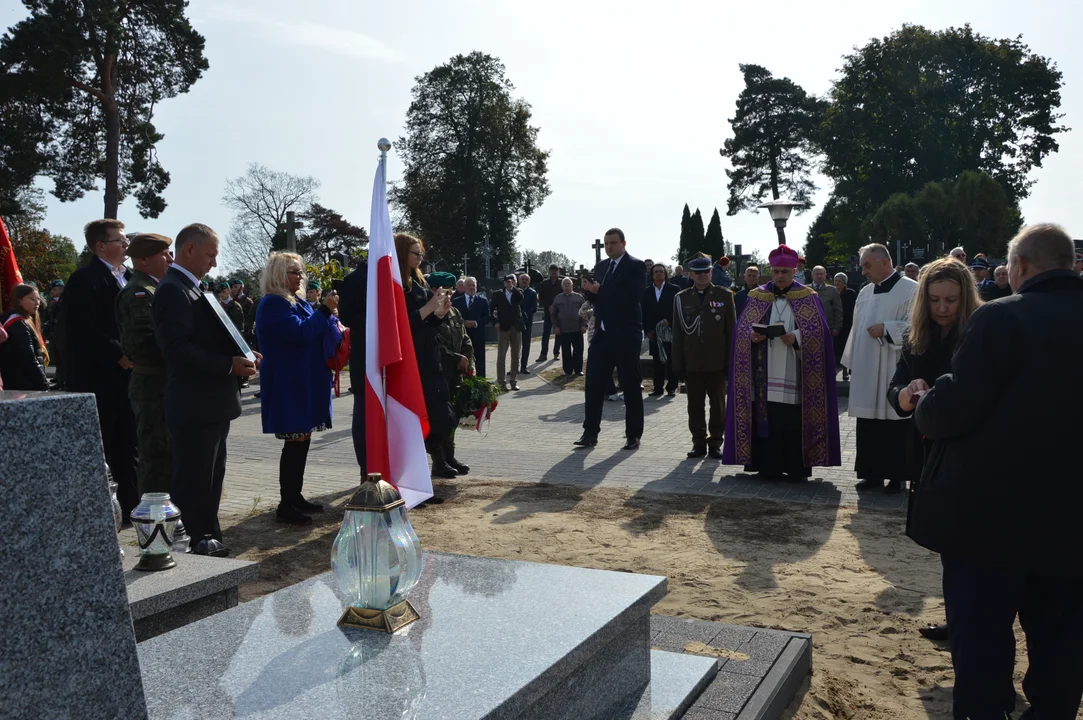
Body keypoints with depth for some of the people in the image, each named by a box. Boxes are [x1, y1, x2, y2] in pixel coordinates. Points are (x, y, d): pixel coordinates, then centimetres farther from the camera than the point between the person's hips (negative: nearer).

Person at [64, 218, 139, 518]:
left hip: (128, 375, 8)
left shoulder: (128, 277, 15)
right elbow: (81, 327, -20)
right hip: (98, 378, -8)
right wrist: (119, 354, -20)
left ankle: (131, 505, 21)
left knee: (128, 447, 13)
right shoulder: (84, 278, -10)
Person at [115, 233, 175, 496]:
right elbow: (142, 345, -25)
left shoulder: (152, 289, 17)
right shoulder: (140, 293, -15)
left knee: (163, 455, 17)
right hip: (154, 386, -10)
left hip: (161, 384, 10)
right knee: (158, 457, -6)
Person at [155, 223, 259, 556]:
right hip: (194, 407, -11)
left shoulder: (191, 289, 17)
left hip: (211, 404, 11)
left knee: (210, 480, 18)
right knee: (193, 485, -2)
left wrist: (240, 355, 6)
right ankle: (193, 549, 6)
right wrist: (230, 364, -23)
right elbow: (177, 347, -24)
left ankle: (208, 542, 29)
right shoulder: (173, 290, -14)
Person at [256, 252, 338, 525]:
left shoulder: (299, 302, 17)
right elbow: (300, 332, -23)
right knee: (295, 442, -8)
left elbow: (313, 330, 21)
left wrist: (330, 319, 3)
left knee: (302, 440, 12)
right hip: (288, 383, -10)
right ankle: (286, 504, -1)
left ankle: (295, 497, 21)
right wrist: (325, 309, -20)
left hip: (304, 381, 10)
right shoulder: (272, 304, -13)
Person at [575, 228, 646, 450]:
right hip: (602, 333, 6)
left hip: (626, 335, -6)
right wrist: (588, 290, -7)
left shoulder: (636, 266, -5)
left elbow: (632, 296, -19)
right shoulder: (601, 266, 16)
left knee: (631, 386, 3)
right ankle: (590, 432, 9)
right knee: (593, 383, 3)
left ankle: (633, 435, 11)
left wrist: (600, 291, -21)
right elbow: (595, 298, 15)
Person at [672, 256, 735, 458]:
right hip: (692, 363, 1)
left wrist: (731, 361, -2)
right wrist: (678, 364, 2)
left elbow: (731, 330, 3)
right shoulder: (681, 298, 7)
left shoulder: (725, 295, 3)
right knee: (695, 405, 6)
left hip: (717, 362, -1)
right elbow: (677, 333, 7)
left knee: (718, 404, 5)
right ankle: (699, 443, 15)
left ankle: (715, 443, 14)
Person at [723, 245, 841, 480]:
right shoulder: (757, 297, 11)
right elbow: (741, 328, 8)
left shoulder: (808, 298, 5)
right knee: (766, 418, 1)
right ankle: (769, 466, 10)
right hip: (765, 373, 2)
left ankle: (797, 468, 5)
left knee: (795, 421, -4)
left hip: (794, 374, -2)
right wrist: (752, 335, -14)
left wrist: (796, 337, -18)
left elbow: (818, 332, -1)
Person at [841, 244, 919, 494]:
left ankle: (897, 476, 11)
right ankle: (872, 473, 18)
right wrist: (852, 363, 15)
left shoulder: (911, 289, -7)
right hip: (866, 372, 6)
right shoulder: (865, 292, 14)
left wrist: (886, 328, -18)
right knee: (868, 426, 9)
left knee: (896, 427, 0)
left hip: (894, 373, -6)